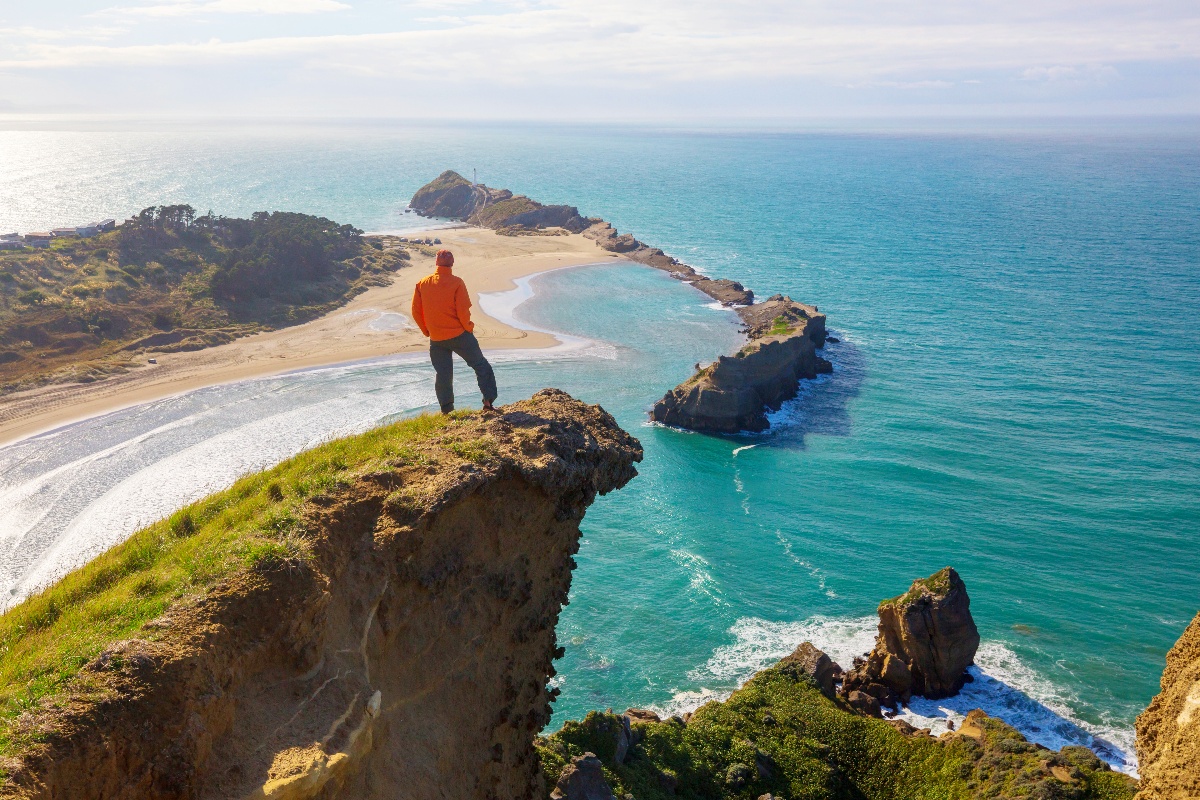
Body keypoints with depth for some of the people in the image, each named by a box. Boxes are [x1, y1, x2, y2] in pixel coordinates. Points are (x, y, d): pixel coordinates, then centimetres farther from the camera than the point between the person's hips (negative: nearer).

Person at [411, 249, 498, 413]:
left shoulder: (422, 284, 0)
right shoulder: (456, 283, -13)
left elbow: (416, 311, 4)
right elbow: (463, 311, -16)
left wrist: (427, 331, 15)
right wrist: (468, 327, 1)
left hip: (436, 339, 4)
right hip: (459, 335, -4)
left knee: (442, 373, 12)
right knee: (481, 365, 10)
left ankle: (446, 409, 12)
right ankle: (488, 401, 5)